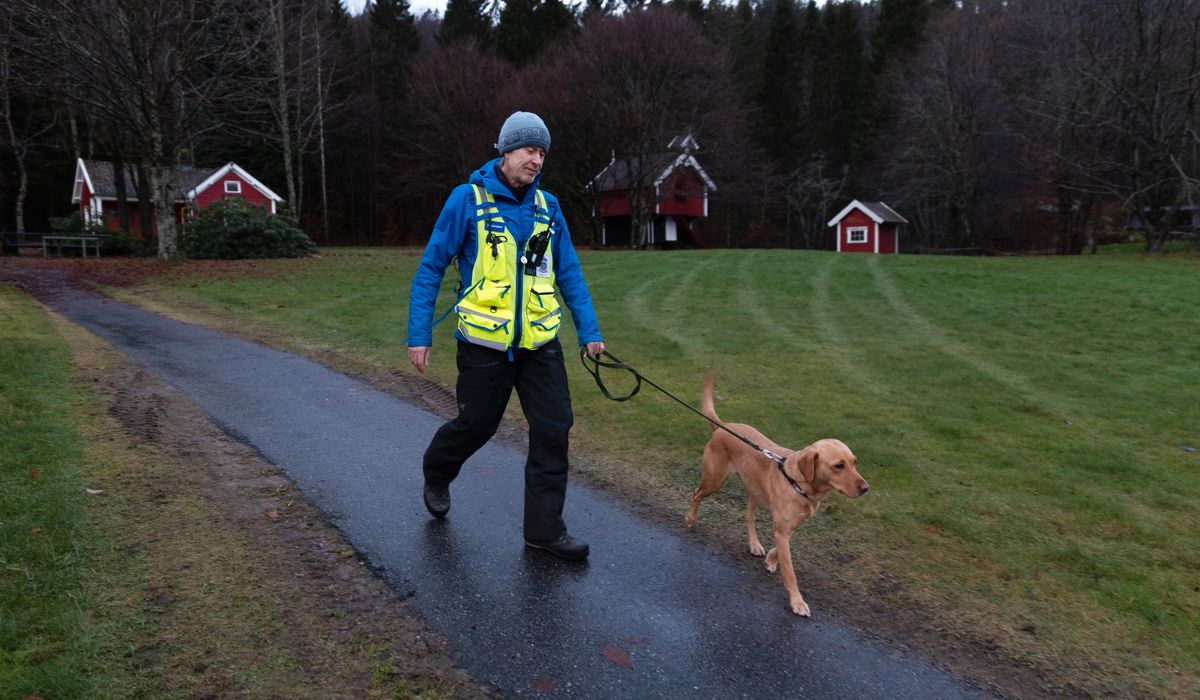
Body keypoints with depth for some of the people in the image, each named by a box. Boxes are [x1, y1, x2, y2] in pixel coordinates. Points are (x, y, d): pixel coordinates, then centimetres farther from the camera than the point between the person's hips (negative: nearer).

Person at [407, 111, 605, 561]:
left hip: (539, 343, 4)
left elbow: (569, 272, 11)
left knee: (553, 429, -1)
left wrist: (589, 330, 7)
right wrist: (419, 334, -7)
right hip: (484, 343, -4)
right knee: (475, 425, 10)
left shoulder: (547, 206, 5)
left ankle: (544, 528, 13)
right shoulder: (468, 199, -8)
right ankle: (436, 476, 44)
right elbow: (430, 269, -5)